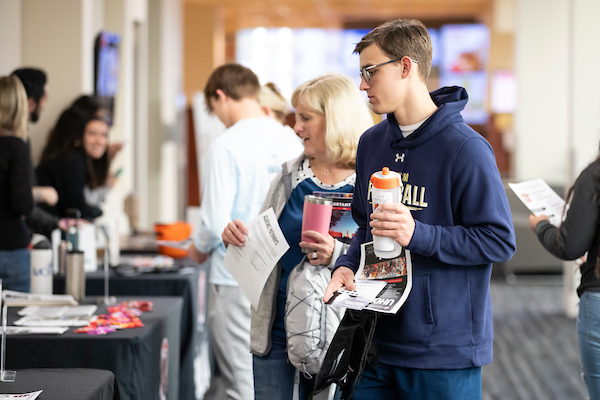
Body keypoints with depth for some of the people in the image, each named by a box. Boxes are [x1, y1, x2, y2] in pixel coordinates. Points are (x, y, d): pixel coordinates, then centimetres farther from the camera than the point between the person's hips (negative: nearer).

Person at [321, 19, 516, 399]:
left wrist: (418, 235, -22)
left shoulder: (465, 149, -13)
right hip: (377, 340, 6)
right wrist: (347, 266, 1)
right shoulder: (372, 143, 11)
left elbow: (500, 241, -14)